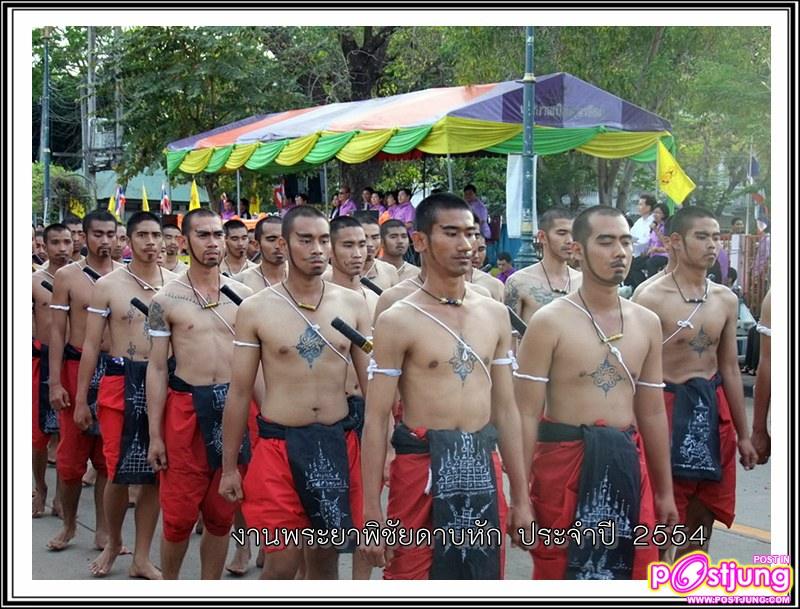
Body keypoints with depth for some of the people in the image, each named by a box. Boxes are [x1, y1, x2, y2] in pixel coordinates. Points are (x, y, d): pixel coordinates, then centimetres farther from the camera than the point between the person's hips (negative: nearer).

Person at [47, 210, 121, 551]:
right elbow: (57, 330, -1)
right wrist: (54, 383, -7)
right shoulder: (67, 276, 0)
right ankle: (69, 523, 21)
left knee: (108, 454, 6)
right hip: (77, 367, -1)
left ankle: (103, 529, 16)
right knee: (71, 454, 2)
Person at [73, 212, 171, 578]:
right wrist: (81, 399, -1)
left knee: (155, 473, 5)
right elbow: (91, 345, 2)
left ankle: (141, 558, 17)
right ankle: (113, 542, 26)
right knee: (120, 473, -1)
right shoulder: (108, 285, 0)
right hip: (121, 382, -2)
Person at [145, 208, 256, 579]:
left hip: (234, 406, 3)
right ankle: (168, 585, 21)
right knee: (179, 514, 1)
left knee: (221, 514, 10)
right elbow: (157, 369, -1)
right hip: (186, 408, -2)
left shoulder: (243, 295, 6)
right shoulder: (166, 300, -1)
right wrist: (154, 435, -4)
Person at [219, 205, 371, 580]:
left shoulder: (353, 304, 2)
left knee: (326, 554, 14)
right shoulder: (255, 309, -4)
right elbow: (239, 393, 1)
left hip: (338, 444, 2)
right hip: (280, 445, -2)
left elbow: (371, 381, 6)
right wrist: (228, 467, 2)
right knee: (282, 562, -1)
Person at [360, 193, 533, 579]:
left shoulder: (495, 315, 9)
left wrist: (521, 497, 11)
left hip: (482, 471, 5)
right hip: (422, 468, -4)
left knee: (483, 574, 11)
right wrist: (372, 512, -11)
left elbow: (506, 409, 12)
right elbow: (376, 420, -7)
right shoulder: (398, 321, -6)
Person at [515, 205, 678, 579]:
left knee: (632, 571, 9)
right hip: (566, 463, -5)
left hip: (627, 465, 5)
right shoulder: (549, 322, -8)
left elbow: (652, 412, 15)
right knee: (561, 573, 4)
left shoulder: (647, 323, 9)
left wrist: (664, 491, 16)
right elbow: (527, 414, -9)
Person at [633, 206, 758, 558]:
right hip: (668, 408, -6)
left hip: (713, 409, 6)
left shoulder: (726, 300, 8)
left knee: (701, 521, 13)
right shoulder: (651, 299, -11)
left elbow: (730, 368, 13)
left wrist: (743, 434, 14)